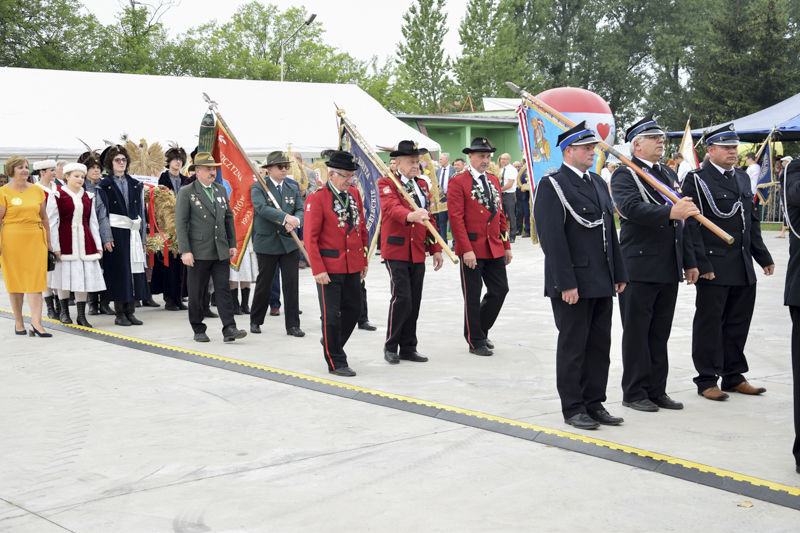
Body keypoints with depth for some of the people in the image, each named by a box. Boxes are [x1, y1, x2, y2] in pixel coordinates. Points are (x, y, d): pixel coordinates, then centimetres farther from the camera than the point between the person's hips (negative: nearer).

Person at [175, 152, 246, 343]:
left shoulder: (221, 190, 12)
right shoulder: (186, 192, -4)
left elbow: (229, 218, 17)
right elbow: (181, 223, -8)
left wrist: (232, 244, 11)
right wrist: (185, 251, -14)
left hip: (221, 252, 4)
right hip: (198, 252, -4)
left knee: (224, 290, -2)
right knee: (196, 293, 5)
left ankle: (229, 329, -4)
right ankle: (198, 330, 17)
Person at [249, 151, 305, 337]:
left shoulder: (294, 189, 12)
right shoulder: (258, 187, -3)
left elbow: (300, 210, 1)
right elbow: (262, 208, -21)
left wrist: (295, 221, -23)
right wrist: (286, 217, -32)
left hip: (290, 243, 3)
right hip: (267, 243, -3)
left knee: (292, 284, 0)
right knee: (264, 284, 7)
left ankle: (293, 325, 5)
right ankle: (255, 321, 24)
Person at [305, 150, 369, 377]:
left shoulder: (354, 193, 8)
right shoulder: (317, 199, -11)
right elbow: (311, 237, -13)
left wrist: (363, 260, 14)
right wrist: (318, 269, -17)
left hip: (353, 266, 6)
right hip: (329, 268, -6)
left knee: (353, 310, 13)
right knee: (331, 315, 0)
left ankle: (331, 343, 36)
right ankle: (336, 362, 12)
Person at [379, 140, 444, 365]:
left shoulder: (423, 185, 16)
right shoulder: (386, 183, -6)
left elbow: (429, 218, 18)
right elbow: (392, 207, -26)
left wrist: (435, 249, 13)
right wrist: (410, 215, -47)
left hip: (418, 252, 6)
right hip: (396, 251, -6)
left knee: (414, 301, 8)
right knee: (401, 298, -12)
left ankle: (408, 348, 18)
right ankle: (390, 346, 4)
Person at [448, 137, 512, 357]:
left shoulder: (494, 181, 14)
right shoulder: (458, 182, -7)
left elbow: (500, 215, 17)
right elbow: (456, 218, -13)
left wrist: (506, 245, 12)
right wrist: (467, 249, -18)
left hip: (495, 248, 6)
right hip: (472, 250, -6)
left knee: (500, 290, 7)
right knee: (473, 296, 3)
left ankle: (480, 329, 26)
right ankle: (475, 341, 15)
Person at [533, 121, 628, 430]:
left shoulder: (598, 183, 15)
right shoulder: (552, 185, -10)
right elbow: (552, 238, -16)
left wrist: (619, 274, 14)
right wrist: (566, 283, -20)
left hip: (602, 283, 8)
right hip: (574, 283, -8)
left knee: (599, 345, 12)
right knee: (573, 346, 2)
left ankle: (594, 403, 22)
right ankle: (573, 407, 12)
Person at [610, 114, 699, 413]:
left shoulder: (669, 174, 18)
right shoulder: (624, 175, -6)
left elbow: (681, 221, 20)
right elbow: (631, 208, -26)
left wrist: (689, 262, 17)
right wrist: (670, 212, -39)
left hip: (669, 269, 7)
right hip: (640, 267, -7)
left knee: (660, 333, 12)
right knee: (637, 332, 1)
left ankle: (657, 390, 21)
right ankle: (634, 393, 10)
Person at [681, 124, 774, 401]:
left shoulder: (742, 178, 16)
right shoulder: (696, 180, -7)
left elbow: (752, 221, 21)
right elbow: (691, 225, -12)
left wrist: (763, 256, 17)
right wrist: (701, 264, -18)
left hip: (743, 268, 7)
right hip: (713, 267, -7)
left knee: (739, 322, 12)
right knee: (709, 324, 1)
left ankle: (734, 376, 23)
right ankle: (707, 381, 9)